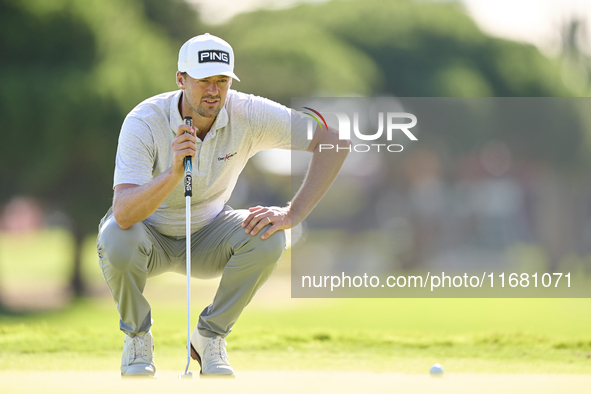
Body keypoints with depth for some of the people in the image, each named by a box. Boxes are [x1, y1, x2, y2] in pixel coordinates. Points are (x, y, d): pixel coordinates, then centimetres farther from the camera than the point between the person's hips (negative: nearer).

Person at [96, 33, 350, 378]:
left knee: (268, 238, -28)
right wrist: (175, 172, -55)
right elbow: (124, 214, -39)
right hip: (151, 235, -2)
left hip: (207, 236, 2)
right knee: (116, 241, -37)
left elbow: (336, 140, -24)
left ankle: (210, 336, -3)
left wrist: (293, 214, -31)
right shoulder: (144, 122, -28)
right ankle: (137, 336, -5)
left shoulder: (248, 114, -21)